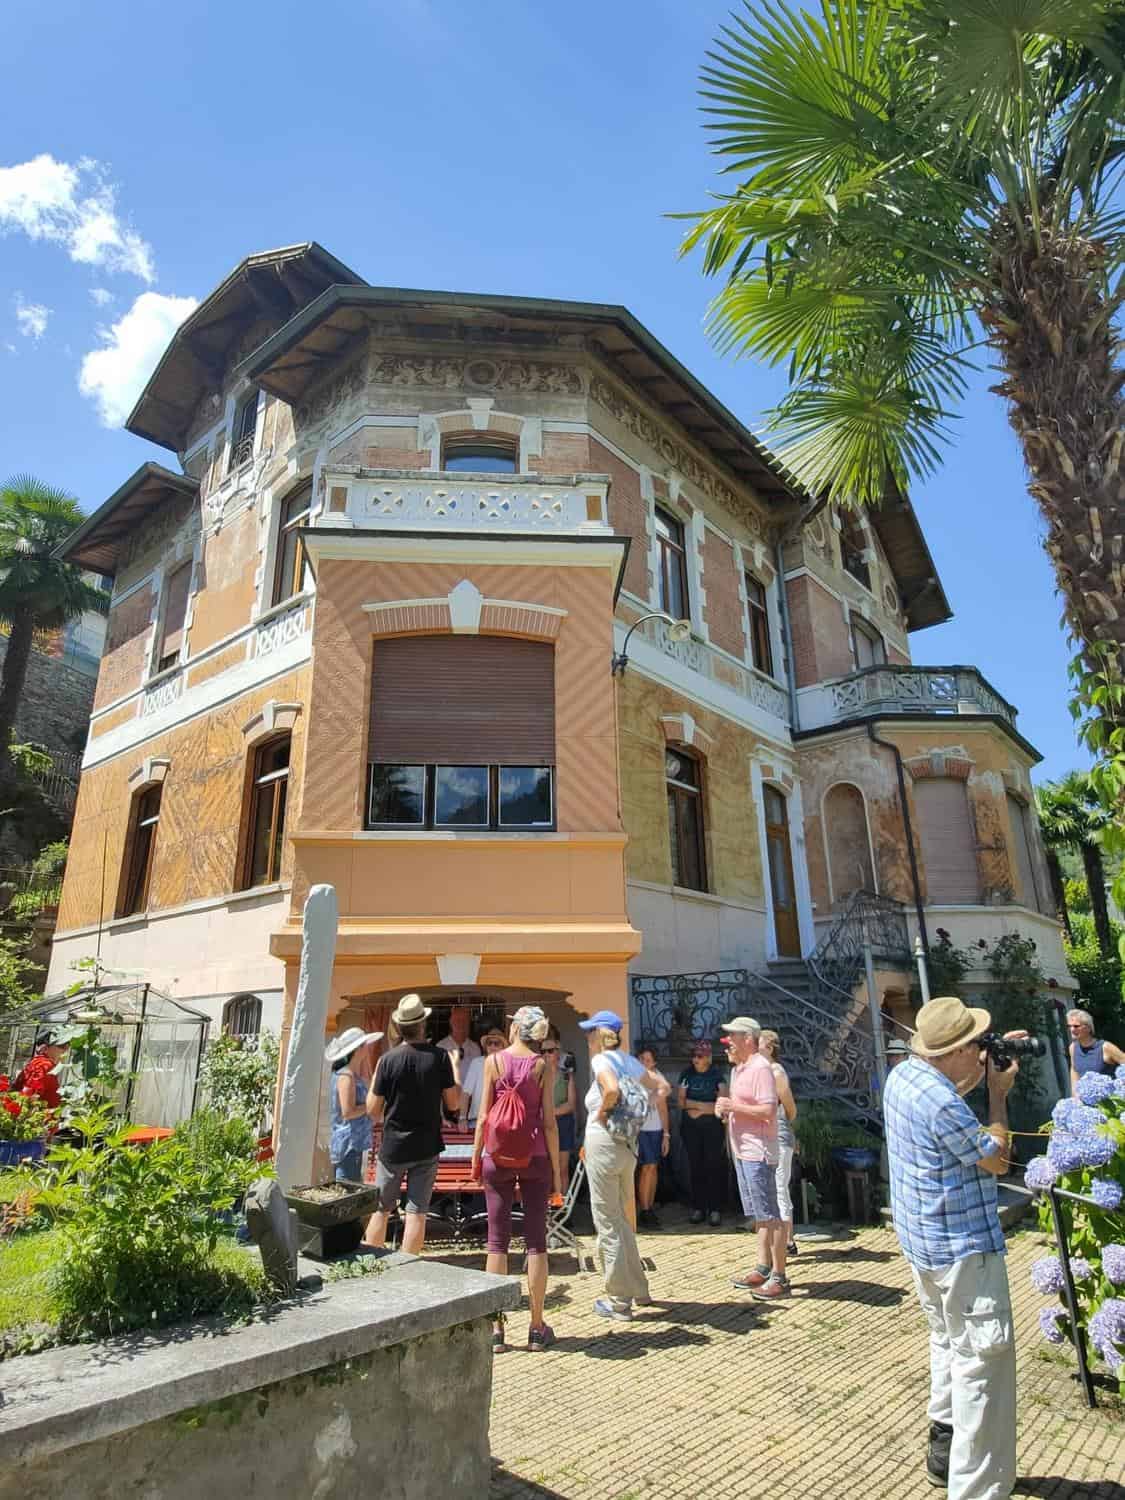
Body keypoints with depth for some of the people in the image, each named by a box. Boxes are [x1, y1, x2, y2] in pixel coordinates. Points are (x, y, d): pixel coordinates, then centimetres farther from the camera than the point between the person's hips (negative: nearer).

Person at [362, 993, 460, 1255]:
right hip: (427, 1147, 0)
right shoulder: (439, 1056, -10)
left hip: (392, 1147, 0)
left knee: (381, 1209, 15)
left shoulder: (388, 1059, -11)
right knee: (416, 1212, 6)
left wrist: (374, 1080, 10)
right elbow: (453, 1104, -5)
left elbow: (373, 1110, -4)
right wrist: (456, 1074, 9)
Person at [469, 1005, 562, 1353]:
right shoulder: (543, 1067, -3)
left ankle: (496, 1328, 12)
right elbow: (549, 1122, -4)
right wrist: (556, 1168, 3)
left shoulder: (494, 1061, -3)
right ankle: (537, 1329, 14)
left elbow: (484, 1116, -3)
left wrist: (476, 1158, 7)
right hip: (535, 1155, 0)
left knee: (497, 1241, 8)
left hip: (498, 1155, 0)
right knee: (536, 1241, 8)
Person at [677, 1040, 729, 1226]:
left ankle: (715, 1209, 7)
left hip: (712, 1127, -3)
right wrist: (705, 1106, -9)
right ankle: (698, 1208, 16)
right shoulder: (687, 1074, 7)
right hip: (690, 1127, 3)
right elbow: (680, 1100, 1)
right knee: (695, 1167, 6)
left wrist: (694, 1107, -8)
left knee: (713, 1167, -1)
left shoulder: (717, 1075, -2)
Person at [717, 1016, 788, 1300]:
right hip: (742, 1150, 10)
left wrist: (733, 1106, -18)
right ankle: (763, 1268, 24)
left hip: (758, 1152, -10)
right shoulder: (738, 1069, 15)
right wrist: (726, 1110, 6)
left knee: (769, 1215, -3)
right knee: (757, 1214, 16)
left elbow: (768, 1110, -22)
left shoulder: (761, 1067, -16)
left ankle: (779, 1277, 4)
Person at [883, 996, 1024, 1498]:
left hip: (922, 1240, 10)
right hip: (962, 1245, -10)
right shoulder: (941, 1103, -31)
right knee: (983, 1359, -1)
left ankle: (945, 1452, 38)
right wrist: (999, 1095, -8)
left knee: (949, 1341, 24)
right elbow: (996, 1160, -16)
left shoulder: (904, 1073, -1)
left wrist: (984, 1069, 13)